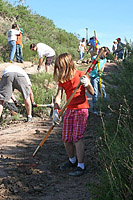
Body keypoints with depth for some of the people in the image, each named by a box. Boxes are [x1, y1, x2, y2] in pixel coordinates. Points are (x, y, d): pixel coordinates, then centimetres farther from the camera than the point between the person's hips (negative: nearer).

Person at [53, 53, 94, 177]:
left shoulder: (81, 75, -9)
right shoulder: (62, 79, 6)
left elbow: (92, 93, -15)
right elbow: (58, 96, -2)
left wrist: (86, 84, -35)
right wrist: (56, 110, -17)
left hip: (81, 109, -6)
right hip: (69, 110, 6)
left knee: (77, 138, -11)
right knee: (66, 139, 6)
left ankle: (80, 166, -2)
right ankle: (72, 160, 30)